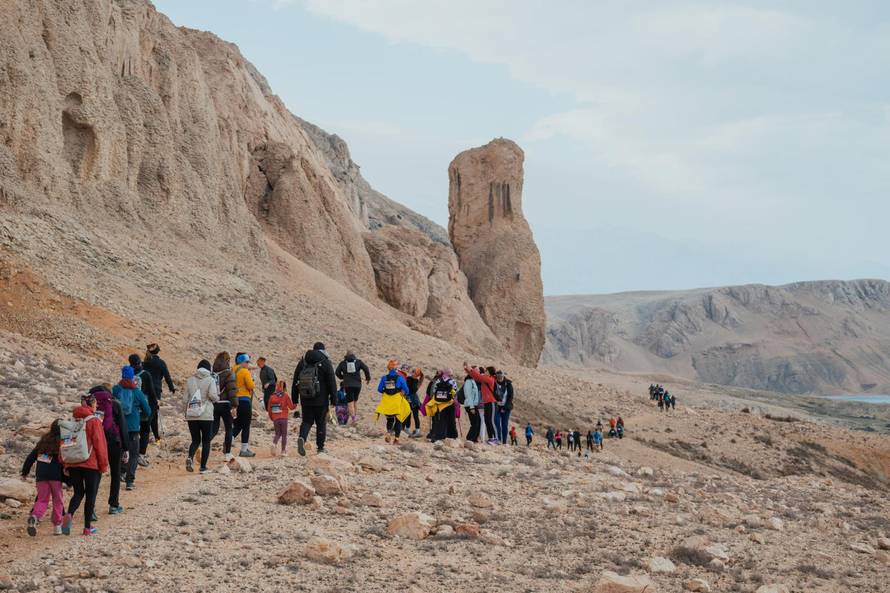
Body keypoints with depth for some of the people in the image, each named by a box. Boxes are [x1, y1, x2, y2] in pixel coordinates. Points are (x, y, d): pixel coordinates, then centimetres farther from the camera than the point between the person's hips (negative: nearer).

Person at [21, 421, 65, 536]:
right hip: (55, 476, -3)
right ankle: (57, 526, 9)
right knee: (57, 500, 10)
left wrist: (25, 472, 23)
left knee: (42, 500, 8)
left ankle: (34, 516, -21)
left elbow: (31, 457, 14)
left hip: (41, 475, 3)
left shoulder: (43, 441, 10)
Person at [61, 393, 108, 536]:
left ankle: (69, 515, -12)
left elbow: (64, 443, 7)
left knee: (78, 492, 15)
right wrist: (104, 464, -4)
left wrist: (65, 464, 14)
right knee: (91, 495, 7)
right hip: (91, 464, -4)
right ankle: (88, 527, 10)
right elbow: (99, 443, -11)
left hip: (73, 464, 4)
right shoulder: (94, 421, -8)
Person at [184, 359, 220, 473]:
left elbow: (185, 398, 5)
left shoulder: (190, 380, 6)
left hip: (191, 416, 3)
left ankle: (190, 457, -14)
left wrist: (185, 412, 14)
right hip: (206, 416, -3)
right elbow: (212, 395, -18)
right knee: (206, 441, 9)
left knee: (195, 440, 14)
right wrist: (217, 398, 5)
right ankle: (203, 466, 8)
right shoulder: (210, 380, -4)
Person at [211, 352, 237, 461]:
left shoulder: (212, 373, 6)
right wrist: (234, 405, -16)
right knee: (228, 429, 10)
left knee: (214, 429, 10)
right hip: (225, 404, -4)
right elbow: (232, 390, -16)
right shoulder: (228, 374, -10)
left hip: (213, 404, 4)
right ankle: (227, 454, 12)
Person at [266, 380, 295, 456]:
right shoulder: (286, 396, -5)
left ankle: (274, 443, -12)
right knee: (284, 434, 8)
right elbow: (291, 407, -1)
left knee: (277, 434, 16)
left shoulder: (272, 396, 4)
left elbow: (269, 409, 7)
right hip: (284, 418, -3)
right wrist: (295, 405, 21)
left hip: (275, 419, 3)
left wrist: (271, 418, 21)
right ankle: (283, 451, 7)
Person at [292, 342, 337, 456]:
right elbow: (332, 383, -7)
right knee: (321, 423, 8)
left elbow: (295, 382, 10)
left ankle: (302, 438, -17)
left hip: (305, 400, 3)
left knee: (307, 421, 10)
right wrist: (334, 400, -2)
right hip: (321, 400, -3)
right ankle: (320, 447, 13)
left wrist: (294, 400, 15)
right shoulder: (326, 363, -4)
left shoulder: (302, 362, 8)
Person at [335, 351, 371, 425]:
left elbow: (337, 372, 5)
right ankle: (354, 415, 17)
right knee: (355, 400, 19)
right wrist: (368, 378, 9)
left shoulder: (343, 363, 5)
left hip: (347, 385, -1)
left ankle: (353, 418, -12)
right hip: (357, 384, 1)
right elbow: (366, 369, -5)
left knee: (350, 402, 0)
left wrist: (342, 377, 25)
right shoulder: (358, 361, 4)